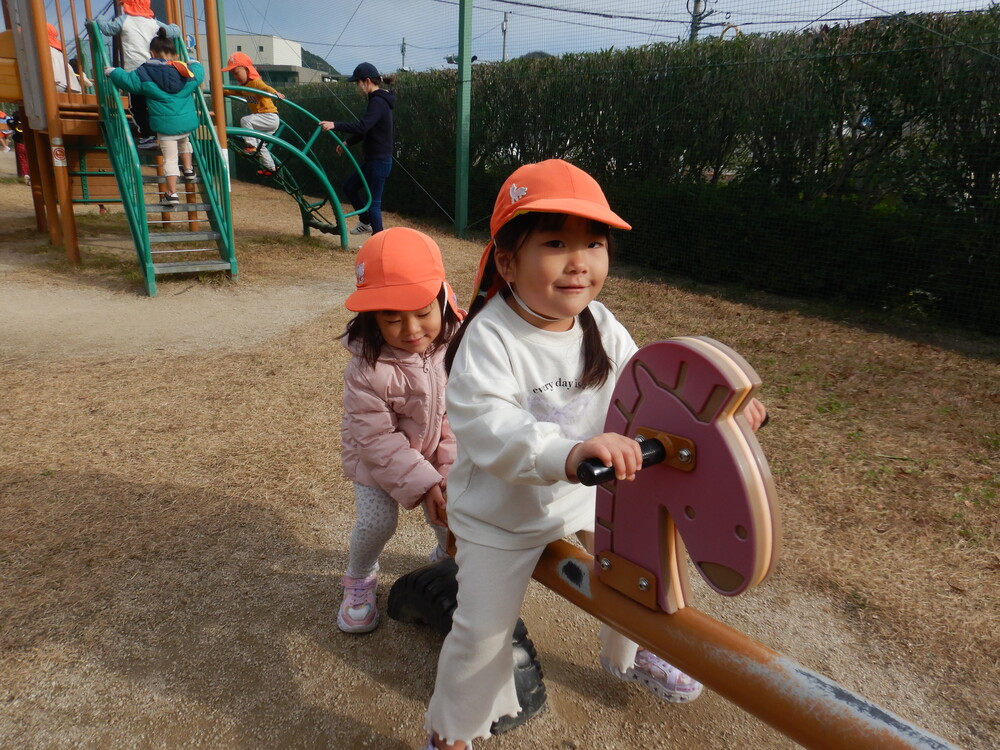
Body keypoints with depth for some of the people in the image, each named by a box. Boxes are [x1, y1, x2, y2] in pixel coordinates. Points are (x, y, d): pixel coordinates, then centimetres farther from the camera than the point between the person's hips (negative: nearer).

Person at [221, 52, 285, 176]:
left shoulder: (256, 82, -16)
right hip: (264, 119, 10)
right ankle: (270, 167, 33)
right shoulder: (242, 87, 12)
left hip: (270, 117, -10)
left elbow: (266, 88, -36)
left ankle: (252, 146, -20)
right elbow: (229, 91, 21)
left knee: (245, 120, -28)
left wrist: (275, 93, -54)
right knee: (260, 145, 22)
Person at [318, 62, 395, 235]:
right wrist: (348, 142, 20)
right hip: (373, 159, 10)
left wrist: (335, 125, -31)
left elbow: (362, 127, -30)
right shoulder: (378, 100, 13)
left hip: (379, 161, -10)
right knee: (349, 186, 19)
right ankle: (366, 222, 31)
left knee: (373, 202, -2)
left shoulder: (378, 102, -18)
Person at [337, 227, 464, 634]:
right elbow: (377, 438, -26)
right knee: (376, 523, -10)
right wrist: (421, 483, -26)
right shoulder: (368, 370, -32)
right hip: (377, 459, -3)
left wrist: (448, 470, -17)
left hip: (435, 453, 3)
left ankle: (448, 558, 42)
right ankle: (359, 581, 23)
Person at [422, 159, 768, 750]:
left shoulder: (601, 326, -8)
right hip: (500, 516, -6)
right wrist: (568, 452, -59)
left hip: (586, 496, 7)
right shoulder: (490, 337, -30)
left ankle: (627, 656, 58)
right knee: (483, 630, -2)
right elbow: (485, 427, -43)